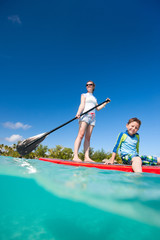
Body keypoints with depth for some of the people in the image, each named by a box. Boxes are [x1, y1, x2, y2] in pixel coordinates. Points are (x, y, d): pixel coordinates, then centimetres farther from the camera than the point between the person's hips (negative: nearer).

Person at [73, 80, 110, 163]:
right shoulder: (84, 95, 15)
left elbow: (98, 108, 24)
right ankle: (75, 156, -27)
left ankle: (86, 157, -10)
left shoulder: (94, 98, 30)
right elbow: (82, 105, -1)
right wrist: (78, 113, -18)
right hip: (85, 115, -5)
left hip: (92, 117, 5)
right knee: (81, 135, -20)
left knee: (88, 137, -5)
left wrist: (105, 103, 18)